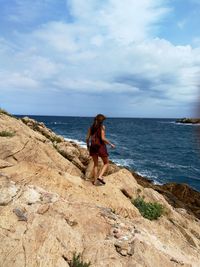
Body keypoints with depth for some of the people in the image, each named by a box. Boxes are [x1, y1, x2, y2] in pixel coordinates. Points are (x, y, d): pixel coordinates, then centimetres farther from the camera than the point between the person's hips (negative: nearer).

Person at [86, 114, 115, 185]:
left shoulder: (91, 127, 7)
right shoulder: (102, 127, -8)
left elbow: (87, 138, 4)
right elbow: (103, 138, -17)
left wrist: (88, 146, 20)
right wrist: (111, 144, -5)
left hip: (93, 146, 5)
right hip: (101, 146, -5)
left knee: (95, 164, 16)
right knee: (106, 163, 12)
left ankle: (95, 181, 17)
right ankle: (100, 176, -6)